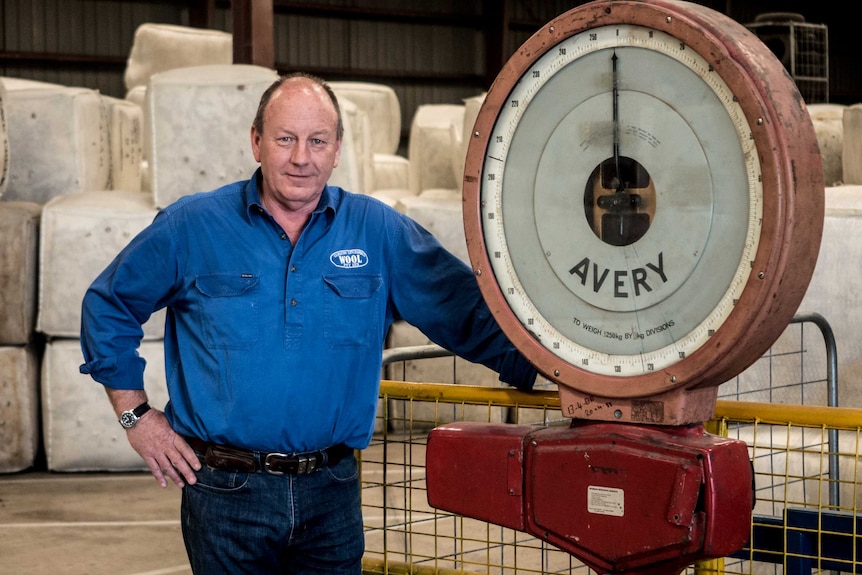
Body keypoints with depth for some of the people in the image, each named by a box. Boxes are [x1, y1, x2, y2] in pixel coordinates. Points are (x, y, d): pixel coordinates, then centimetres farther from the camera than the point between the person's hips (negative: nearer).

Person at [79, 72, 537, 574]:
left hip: (333, 494, 2)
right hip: (227, 495, -2)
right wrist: (136, 413, 4)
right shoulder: (192, 227, -1)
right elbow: (107, 305, 8)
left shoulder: (378, 231, 2)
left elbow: (469, 311, 6)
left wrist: (543, 370, -4)